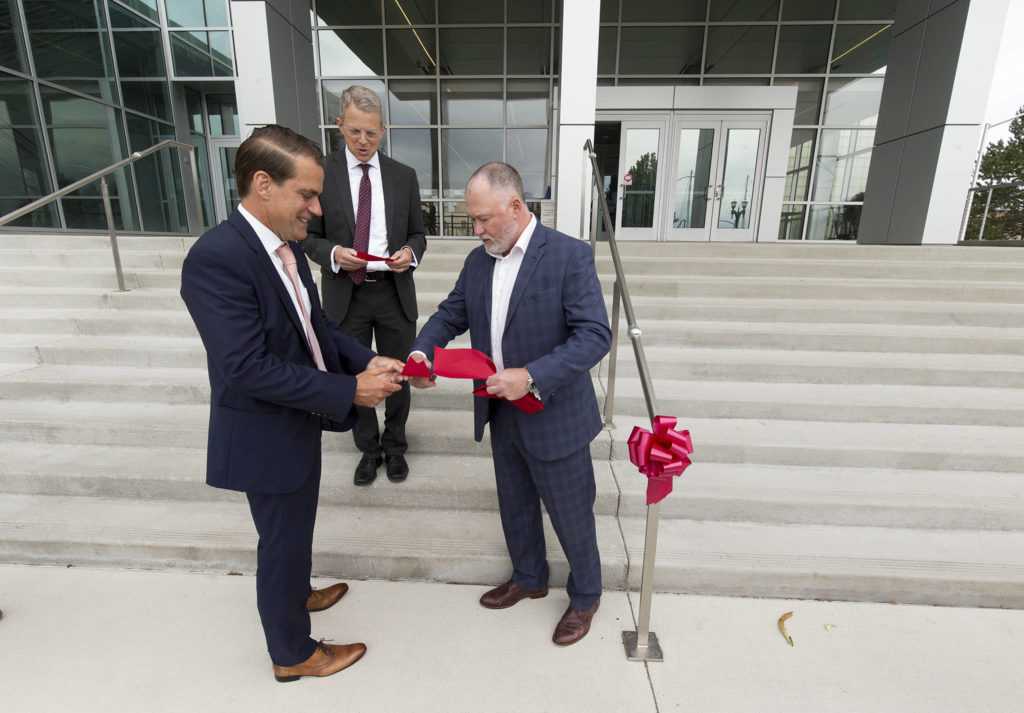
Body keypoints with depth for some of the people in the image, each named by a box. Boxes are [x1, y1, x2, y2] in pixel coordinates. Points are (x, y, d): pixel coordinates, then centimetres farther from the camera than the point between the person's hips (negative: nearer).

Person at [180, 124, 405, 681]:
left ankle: (296, 594, 57)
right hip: (265, 437, -8)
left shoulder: (284, 243, 0)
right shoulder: (216, 259, -27)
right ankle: (293, 654, 38)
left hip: (297, 421, 8)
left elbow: (314, 325, 7)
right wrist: (348, 390, -27)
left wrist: (365, 360, -7)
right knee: (283, 541, 13)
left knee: (295, 528, 29)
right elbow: (248, 368, -30)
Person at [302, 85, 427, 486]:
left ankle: (395, 446, 38)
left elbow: (417, 234, 8)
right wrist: (334, 254, -21)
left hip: (394, 292, 1)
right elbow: (310, 237, 0)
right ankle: (368, 448, 37)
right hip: (346, 294, -1)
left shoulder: (403, 176, 3)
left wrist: (410, 253, -14)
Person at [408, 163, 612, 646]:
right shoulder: (478, 261, 3)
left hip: (554, 417, -6)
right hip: (501, 415, 6)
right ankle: (528, 579, 51)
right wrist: (422, 352, -8)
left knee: (571, 515, 13)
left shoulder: (569, 256, -17)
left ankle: (585, 596, 42)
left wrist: (531, 377, -32)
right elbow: (451, 314, 11)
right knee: (514, 506, 24)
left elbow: (595, 335, -23)